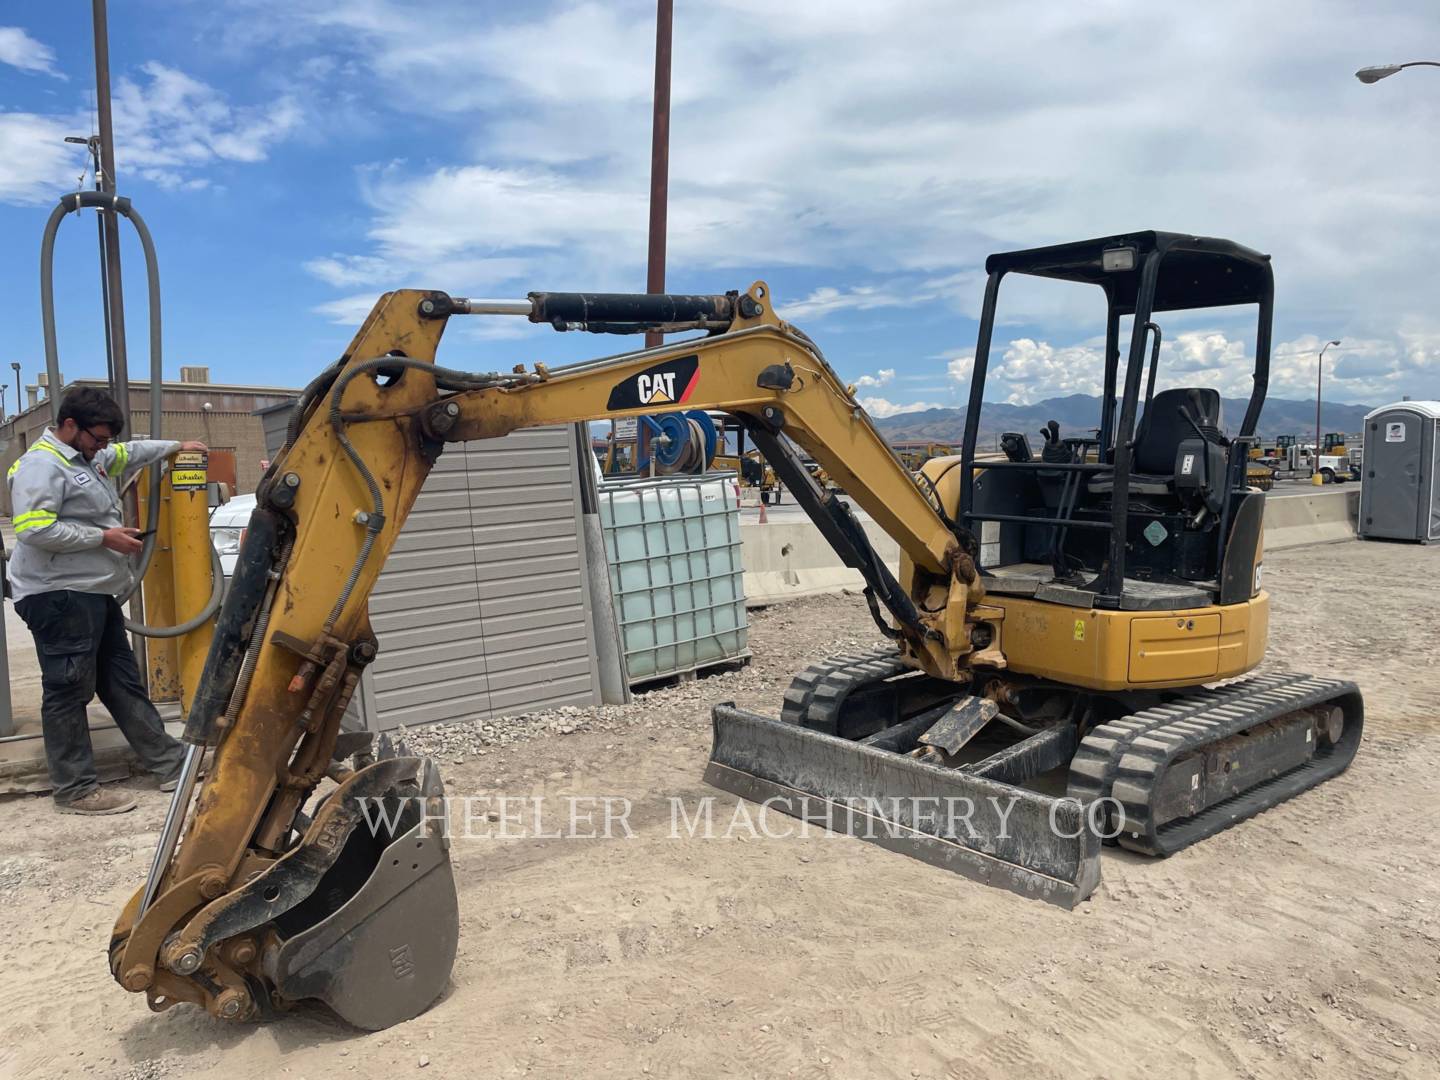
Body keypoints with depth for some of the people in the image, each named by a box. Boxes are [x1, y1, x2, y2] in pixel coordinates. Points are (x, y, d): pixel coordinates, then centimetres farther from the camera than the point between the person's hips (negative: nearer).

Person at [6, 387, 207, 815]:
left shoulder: (90, 457, 17)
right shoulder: (41, 465, -12)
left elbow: (129, 453, 38)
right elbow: (33, 529, -23)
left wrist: (176, 446, 43)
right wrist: (103, 537, -17)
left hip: (95, 594, 10)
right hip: (60, 598, -10)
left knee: (123, 684, 13)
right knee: (68, 691, -4)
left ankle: (171, 763, 18)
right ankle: (76, 790, 3)